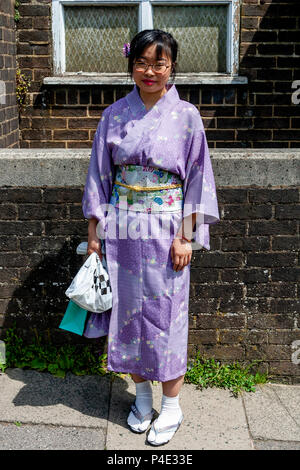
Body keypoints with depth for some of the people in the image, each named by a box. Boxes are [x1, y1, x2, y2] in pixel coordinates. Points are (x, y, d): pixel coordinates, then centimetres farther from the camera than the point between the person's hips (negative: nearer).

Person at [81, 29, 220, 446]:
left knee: (166, 314, 4)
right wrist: (94, 232, 2)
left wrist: (185, 236, -9)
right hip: (121, 229, 3)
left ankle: (171, 406, 20)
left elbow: (197, 179, -3)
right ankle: (142, 395, 29)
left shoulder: (186, 116, -3)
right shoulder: (114, 115, 3)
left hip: (166, 230, -2)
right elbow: (100, 176, 6)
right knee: (129, 310, 10)